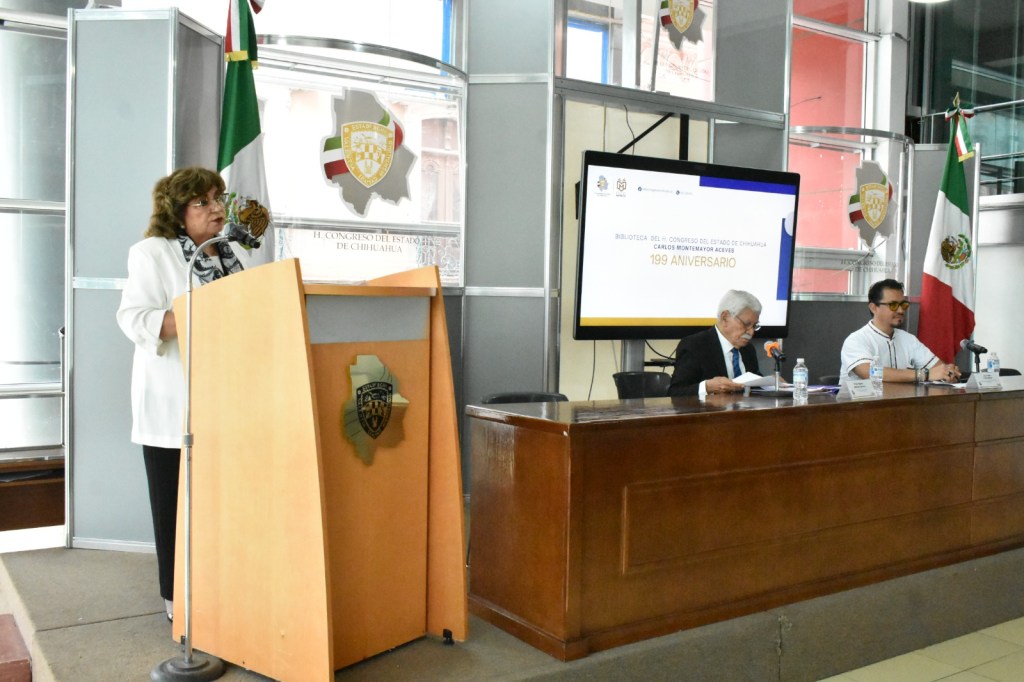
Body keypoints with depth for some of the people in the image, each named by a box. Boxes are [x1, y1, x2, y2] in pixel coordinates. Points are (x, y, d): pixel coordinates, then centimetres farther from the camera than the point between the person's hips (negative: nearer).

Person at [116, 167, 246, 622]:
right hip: (172, 402, -6)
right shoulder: (152, 253, -5)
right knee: (176, 501, 3)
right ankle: (179, 598, 14)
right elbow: (134, 319, -15)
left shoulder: (228, 255, 15)